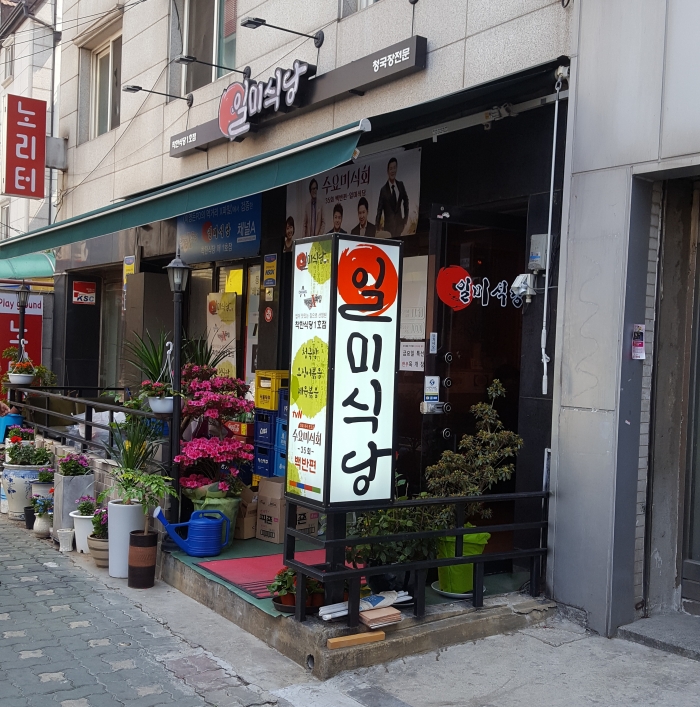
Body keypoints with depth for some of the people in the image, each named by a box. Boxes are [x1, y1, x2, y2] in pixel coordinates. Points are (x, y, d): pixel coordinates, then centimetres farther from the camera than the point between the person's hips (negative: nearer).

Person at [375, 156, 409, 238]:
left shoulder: (400, 185, 6)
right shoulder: (384, 190, -6)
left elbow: (406, 200, 22)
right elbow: (379, 210, -4)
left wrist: (406, 217, 20)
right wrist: (377, 227, -8)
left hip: (400, 223, 3)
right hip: (389, 226, -3)